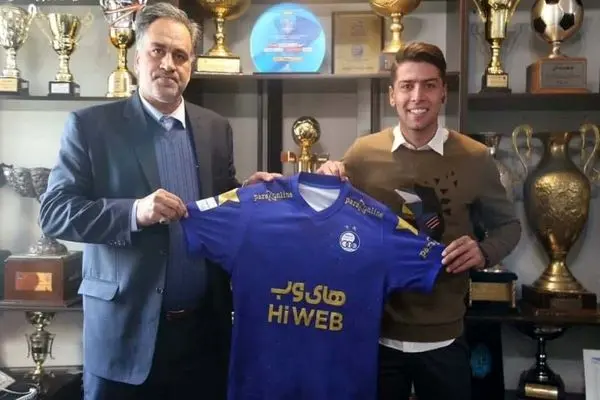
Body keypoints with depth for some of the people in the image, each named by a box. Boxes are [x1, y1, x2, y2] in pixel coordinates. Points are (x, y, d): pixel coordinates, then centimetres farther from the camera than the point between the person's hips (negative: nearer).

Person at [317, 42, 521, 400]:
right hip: (376, 334, 0)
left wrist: (484, 251, -13)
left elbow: (508, 224, 8)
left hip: (443, 338, 0)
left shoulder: (475, 158, -6)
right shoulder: (362, 153, -5)